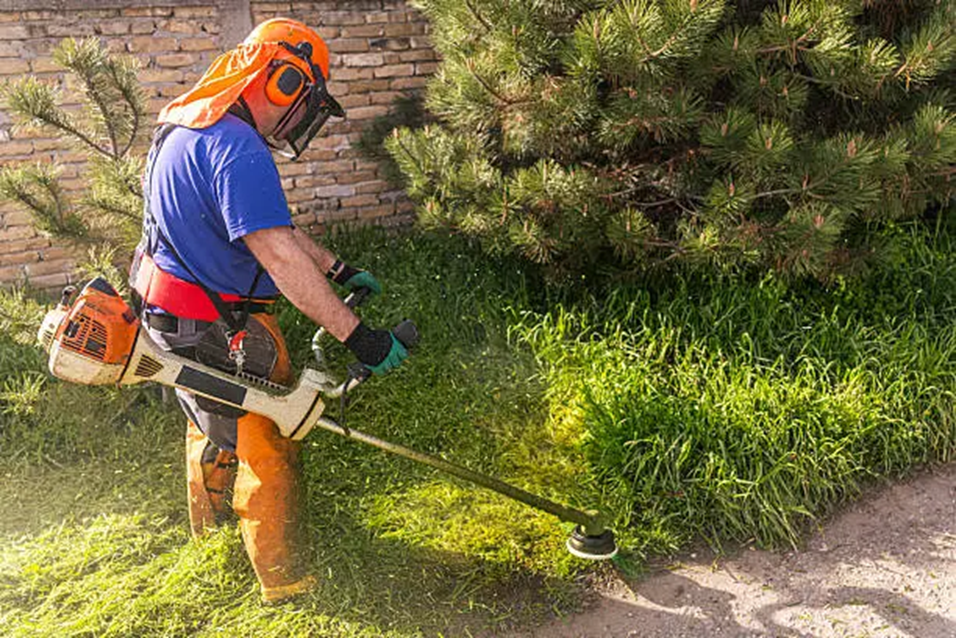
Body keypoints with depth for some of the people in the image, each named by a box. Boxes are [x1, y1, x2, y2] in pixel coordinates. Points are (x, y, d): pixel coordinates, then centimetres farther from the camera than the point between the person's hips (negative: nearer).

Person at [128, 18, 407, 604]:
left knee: (214, 422, 30)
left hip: (174, 319, 10)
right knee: (269, 450, 3)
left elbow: (268, 224, 14)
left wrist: (339, 269, 14)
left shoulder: (189, 127, 9)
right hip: (221, 334, -10)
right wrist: (358, 336, -32)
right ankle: (285, 584, 17)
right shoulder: (236, 147, -26)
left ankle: (210, 526, 54)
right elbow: (279, 255, -33)